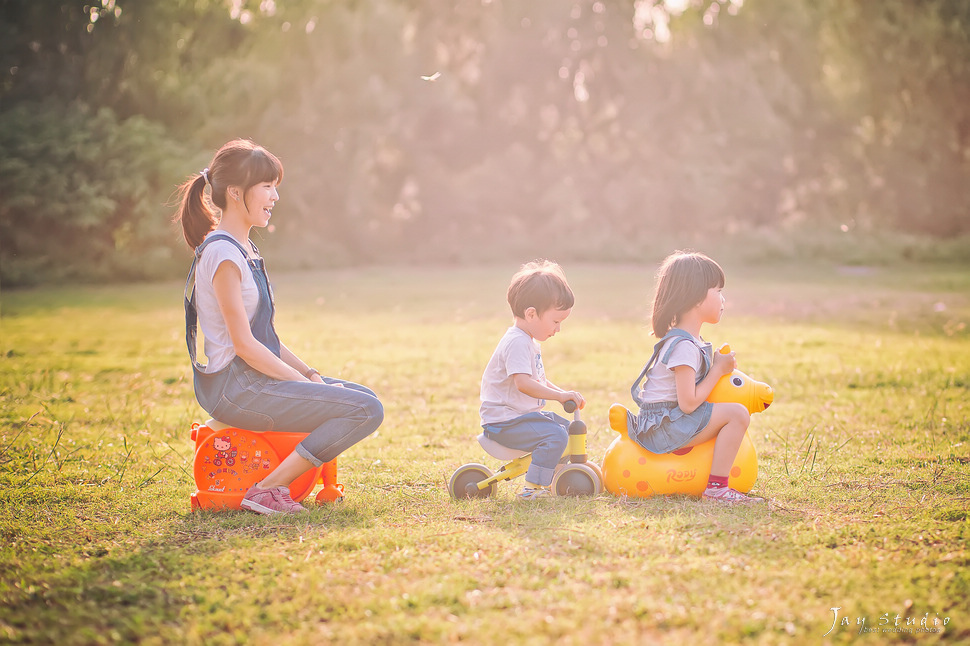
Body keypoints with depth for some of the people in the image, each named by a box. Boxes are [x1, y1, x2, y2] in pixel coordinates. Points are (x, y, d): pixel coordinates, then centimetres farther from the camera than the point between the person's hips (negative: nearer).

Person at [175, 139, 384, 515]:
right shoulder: (222, 253, -15)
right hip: (233, 388, -10)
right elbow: (244, 344, -19)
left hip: (253, 378, 10)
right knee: (366, 411, -17)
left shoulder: (244, 250, 16)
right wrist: (305, 383, -14)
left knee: (365, 398, 12)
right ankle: (268, 491, -15)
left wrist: (310, 373, 6)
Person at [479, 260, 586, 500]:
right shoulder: (516, 343, -20)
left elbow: (540, 381, 23)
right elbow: (523, 383, -31)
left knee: (567, 427, 20)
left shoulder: (530, 342, 15)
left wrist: (563, 393, 9)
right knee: (555, 436, -26)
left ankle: (551, 476, 28)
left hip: (524, 414, 11)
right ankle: (533, 488, -22)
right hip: (503, 422, -11)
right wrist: (560, 396, -30)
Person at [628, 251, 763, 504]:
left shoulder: (683, 339, 13)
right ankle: (716, 487, -17)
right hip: (664, 428, -11)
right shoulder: (685, 346, -20)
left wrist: (719, 367, 10)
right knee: (737, 414, -17)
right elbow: (688, 403, -23)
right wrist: (718, 370, -13)